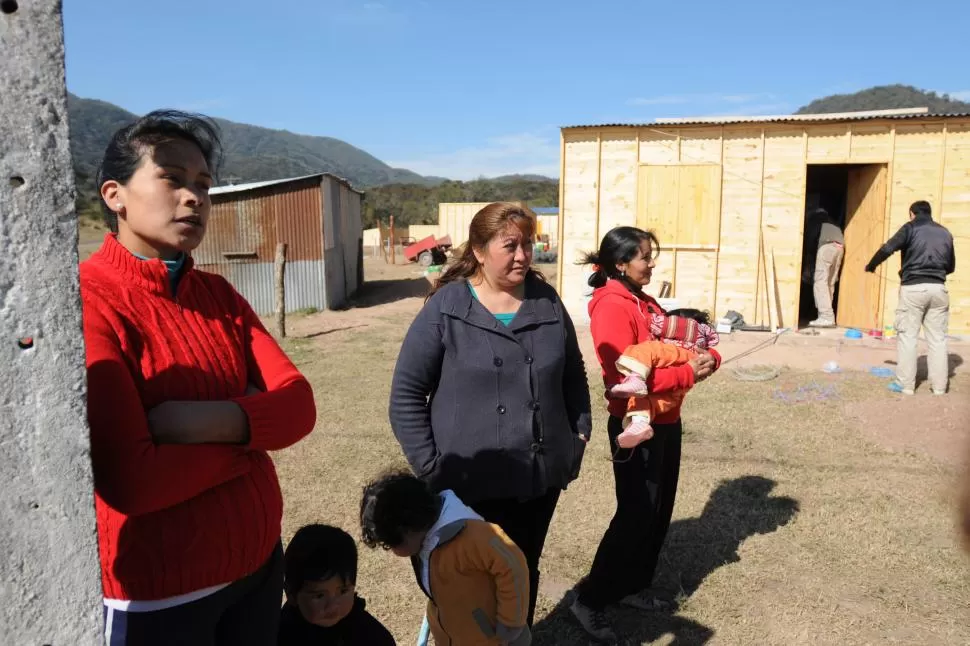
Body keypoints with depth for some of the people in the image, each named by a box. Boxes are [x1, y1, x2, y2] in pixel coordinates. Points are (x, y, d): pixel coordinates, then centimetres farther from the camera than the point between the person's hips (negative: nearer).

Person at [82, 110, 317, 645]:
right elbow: (130, 480, -25)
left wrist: (217, 421, -23)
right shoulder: (89, 302, -18)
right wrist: (251, 427, -12)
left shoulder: (219, 295, 4)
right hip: (157, 590, -6)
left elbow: (298, 405, -4)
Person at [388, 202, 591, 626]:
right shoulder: (445, 308, -11)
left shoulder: (548, 303, 2)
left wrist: (579, 434, 8)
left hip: (542, 475, 4)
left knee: (525, 575, 21)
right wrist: (431, 467, -13)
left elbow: (574, 375, 14)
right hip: (472, 484, -4)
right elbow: (406, 393, -9)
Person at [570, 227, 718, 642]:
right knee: (635, 515, -2)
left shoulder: (645, 302, 12)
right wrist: (689, 374, -21)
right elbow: (627, 377, -25)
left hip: (666, 422, 9)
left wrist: (704, 359, -6)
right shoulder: (612, 307, -18)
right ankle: (590, 599, 11)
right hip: (637, 426, -9)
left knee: (659, 512, 17)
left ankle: (634, 587, 32)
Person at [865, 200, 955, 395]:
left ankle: (905, 384, 2)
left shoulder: (911, 228, 1)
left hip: (913, 288, -4)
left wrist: (870, 266, 7)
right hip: (938, 288, 4)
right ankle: (939, 386, 11)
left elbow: (887, 249, -9)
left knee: (907, 336, 1)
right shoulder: (945, 233, 15)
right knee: (937, 338, 8)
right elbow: (951, 266, 21)